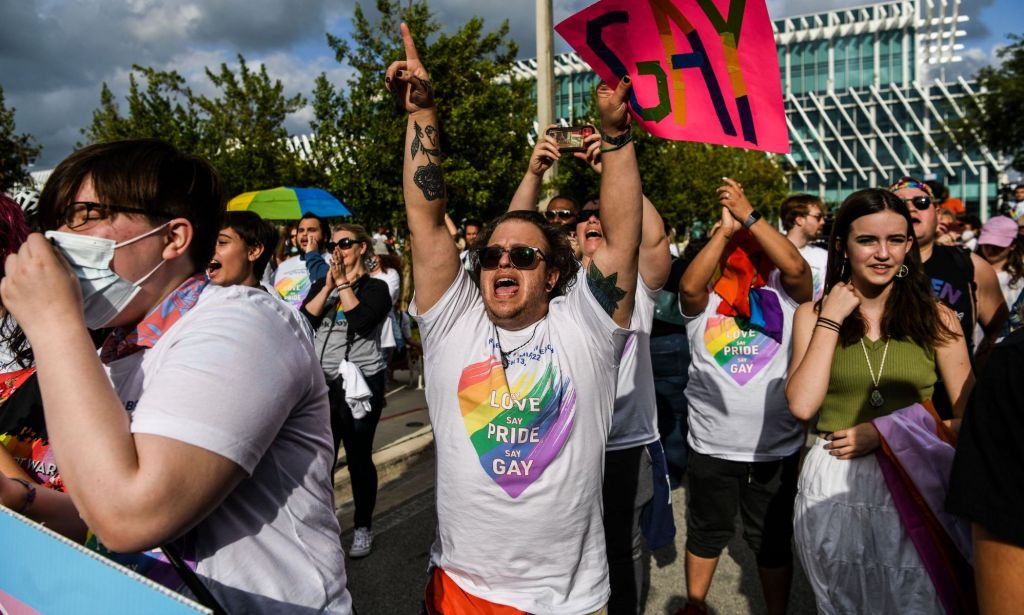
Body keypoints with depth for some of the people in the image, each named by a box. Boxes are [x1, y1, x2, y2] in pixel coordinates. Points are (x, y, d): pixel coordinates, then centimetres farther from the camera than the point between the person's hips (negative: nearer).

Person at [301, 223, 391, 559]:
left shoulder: (375, 287, -1)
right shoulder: (322, 285, 12)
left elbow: (361, 321, -19)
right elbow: (304, 319, -3)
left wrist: (343, 283, -11)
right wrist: (329, 286, -9)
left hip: (361, 381, -4)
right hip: (323, 381, 4)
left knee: (358, 458, 4)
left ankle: (363, 527, 19)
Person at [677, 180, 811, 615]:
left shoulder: (784, 290, -2)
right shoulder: (705, 297, -2)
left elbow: (796, 266, -22)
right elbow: (688, 285, -24)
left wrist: (748, 215, -20)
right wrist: (725, 227, -19)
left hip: (778, 446, 0)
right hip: (711, 446, 1)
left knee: (773, 541, 17)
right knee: (707, 533, 20)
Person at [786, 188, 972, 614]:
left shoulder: (936, 318, 0)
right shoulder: (813, 314, 0)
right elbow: (802, 405, -13)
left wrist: (887, 431, -14)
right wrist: (831, 320, -11)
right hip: (833, 486, 0)